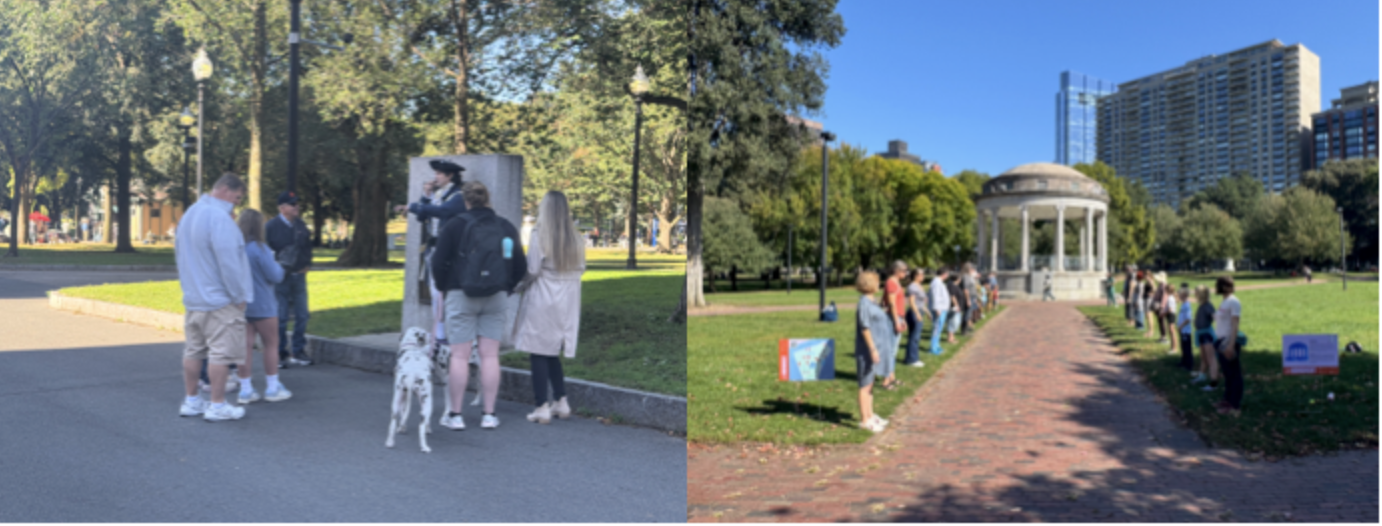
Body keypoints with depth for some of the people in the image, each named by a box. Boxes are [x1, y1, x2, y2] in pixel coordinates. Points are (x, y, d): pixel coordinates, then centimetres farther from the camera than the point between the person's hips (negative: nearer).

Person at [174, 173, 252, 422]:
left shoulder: (189, 213, 14)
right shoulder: (218, 217, -19)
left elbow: (179, 253, 21)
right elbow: (228, 261, -22)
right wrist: (239, 296, -13)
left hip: (192, 298, 10)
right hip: (220, 300, -10)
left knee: (193, 350, 14)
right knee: (221, 353, -3)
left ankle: (191, 401, 22)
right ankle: (217, 405, 2)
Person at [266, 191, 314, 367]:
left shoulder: (301, 225, 9)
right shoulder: (271, 227, -7)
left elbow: (307, 246, 18)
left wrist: (307, 264, 5)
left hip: (299, 275, 5)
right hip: (281, 278, -5)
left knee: (302, 316, 7)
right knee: (281, 317, 0)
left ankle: (299, 352, 17)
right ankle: (280, 355, 10)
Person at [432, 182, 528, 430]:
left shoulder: (455, 225, -4)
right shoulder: (507, 227, 5)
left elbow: (439, 263, -5)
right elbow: (521, 266, 7)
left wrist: (444, 287, 11)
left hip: (462, 296, -3)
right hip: (497, 298, 3)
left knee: (459, 355, 2)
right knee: (490, 355, 5)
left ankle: (455, 415, 7)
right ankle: (489, 414, 8)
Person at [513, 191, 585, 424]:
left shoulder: (539, 235, -12)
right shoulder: (576, 238, 4)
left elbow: (532, 271, -14)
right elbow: (581, 269, 8)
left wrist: (520, 286, 2)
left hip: (542, 301, -6)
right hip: (568, 303, 6)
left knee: (538, 354, 2)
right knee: (553, 354, 18)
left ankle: (542, 407, 2)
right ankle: (561, 401, 18)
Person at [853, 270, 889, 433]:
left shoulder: (871, 302, 12)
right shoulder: (864, 303, -17)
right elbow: (865, 328, -21)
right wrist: (873, 349, -21)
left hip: (874, 348, 10)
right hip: (867, 349, -10)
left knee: (870, 384, 16)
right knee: (865, 384, -3)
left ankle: (870, 415, 25)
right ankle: (864, 420, 3)